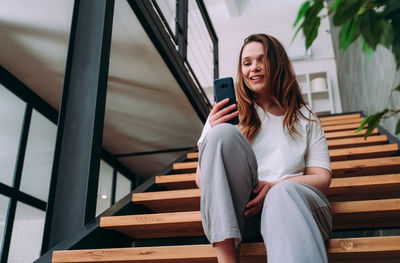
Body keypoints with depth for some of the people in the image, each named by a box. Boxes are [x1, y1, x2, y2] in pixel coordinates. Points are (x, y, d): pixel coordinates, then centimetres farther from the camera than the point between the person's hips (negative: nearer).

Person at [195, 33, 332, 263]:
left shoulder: (304, 118, 19)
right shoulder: (227, 114, 16)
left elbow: (322, 179, 8)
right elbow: (201, 181, 8)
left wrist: (276, 187, -12)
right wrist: (213, 136, -11)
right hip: (234, 213, 0)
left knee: (284, 193, -36)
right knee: (223, 133, -24)